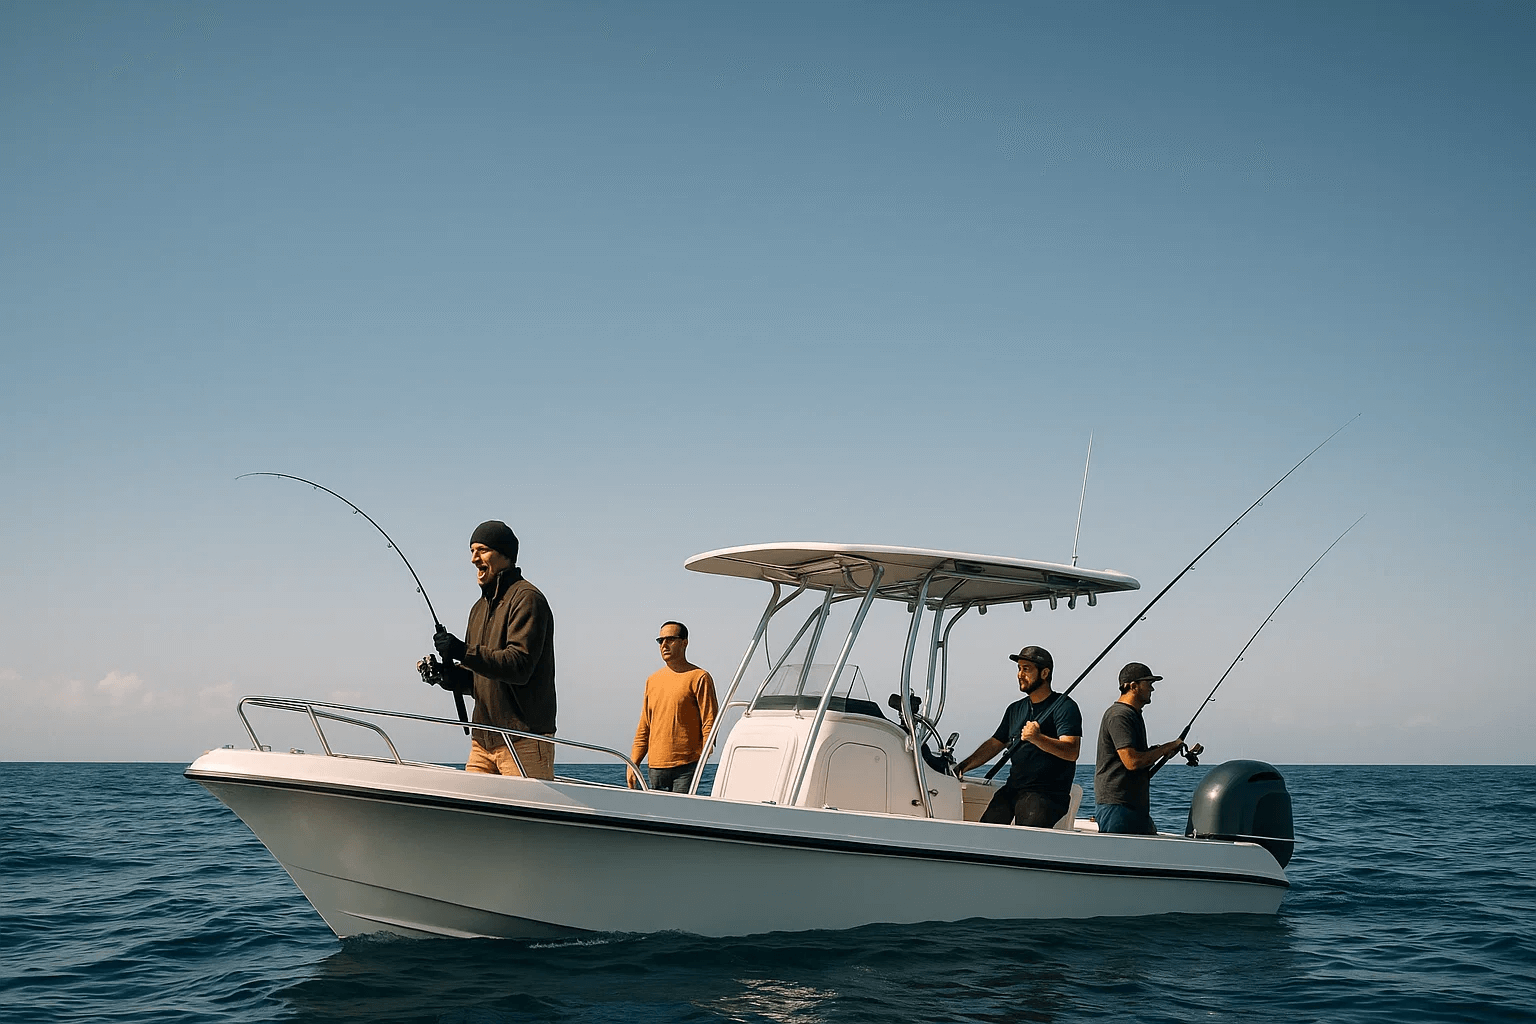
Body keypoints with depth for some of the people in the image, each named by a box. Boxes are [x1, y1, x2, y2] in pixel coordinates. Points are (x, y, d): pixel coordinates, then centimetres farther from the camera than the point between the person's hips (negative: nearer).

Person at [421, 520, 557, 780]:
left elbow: (520, 666, -20)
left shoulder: (527, 598, -8)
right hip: (483, 740, 8)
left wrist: (464, 651, -23)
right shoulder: (480, 608, 21)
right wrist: (445, 674, 2)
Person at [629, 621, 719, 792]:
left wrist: (702, 763, -16)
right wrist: (633, 764, 11)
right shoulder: (652, 680, 16)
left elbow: (710, 724, -7)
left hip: (686, 767, -6)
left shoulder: (699, 678, -2)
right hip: (655, 767, 6)